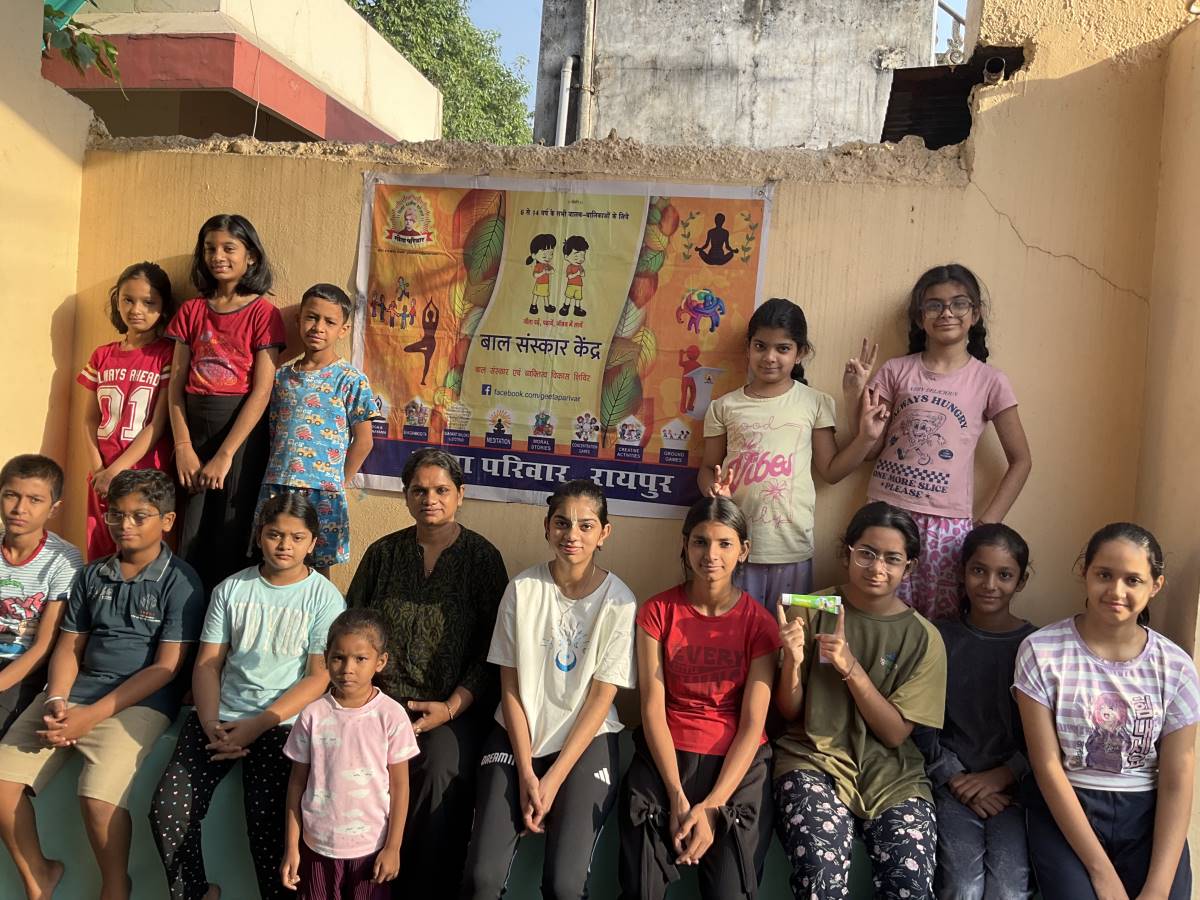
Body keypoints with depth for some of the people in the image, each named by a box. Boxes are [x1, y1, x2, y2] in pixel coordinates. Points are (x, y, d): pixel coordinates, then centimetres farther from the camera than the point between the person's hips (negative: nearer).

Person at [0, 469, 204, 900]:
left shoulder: (180, 581, -4)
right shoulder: (92, 575, 15)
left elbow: (166, 667, -9)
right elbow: (69, 646, 15)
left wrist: (92, 716, -15)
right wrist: (55, 700, -6)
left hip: (139, 701, -6)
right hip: (75, 691, 6)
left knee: (98, 795, -27)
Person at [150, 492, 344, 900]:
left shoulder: (325, 598, -2)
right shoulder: (231, 589, 8)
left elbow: (320, 677, -7)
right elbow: (207, 663, 7)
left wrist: (257, 725, -15)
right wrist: (211, 723, -9)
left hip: (281, 724, -3)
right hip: (219, 716, 3)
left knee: (266, 829, -18)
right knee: (167, 813, -12)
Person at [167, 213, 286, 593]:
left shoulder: (263, 312, -4)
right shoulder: (190, 311, 9)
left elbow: (262, 391, -10)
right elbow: (176, 383, 4)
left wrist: (225, 454, -14)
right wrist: (183, 446, -7)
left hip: (242, 432, -3)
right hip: (194, 428, 4)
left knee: (231, 540, 2)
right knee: (189, 540, 5)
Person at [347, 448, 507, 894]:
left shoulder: (482, 557, 3)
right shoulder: (383, 553, 12)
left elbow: (491, 649, 0)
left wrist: (451, 708, -10)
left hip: (455, 707, -2)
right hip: (383, 700, 2)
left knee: (442, 769, -31)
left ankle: (427, 887, -11)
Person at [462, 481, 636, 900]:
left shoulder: (619, 602, -9)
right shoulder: (523, 588, -5)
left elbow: (601, 698, -7)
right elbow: (510, 685, -3)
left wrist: (554, 779, -11)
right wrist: (525, 772, -9)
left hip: (586, 740, -1)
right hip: (517, 735, 1)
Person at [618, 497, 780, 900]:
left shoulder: (759, 623, -1)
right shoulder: (658, 611, 0)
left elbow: (753, 723, -6)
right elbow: (653, 707, -5)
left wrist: (712, 806, -16)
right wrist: (677, 798, -15)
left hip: (737, 761, 0)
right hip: (665, 753, 0)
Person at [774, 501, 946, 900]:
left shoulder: (923, 638, 1)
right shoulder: (810, 612, 0)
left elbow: (895, 733, -4)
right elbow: (789, 713, 3)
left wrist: (851, 668, -18)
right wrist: (793, 660, -18)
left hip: (891, 774, 1)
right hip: (815, 761, -1)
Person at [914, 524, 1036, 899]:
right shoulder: (940, 639, 6)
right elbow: (922, 726, 2)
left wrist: (1001, 777, -10)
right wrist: (957, 780, -8)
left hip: (1015, 787, 0)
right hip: (954, 785, 0)